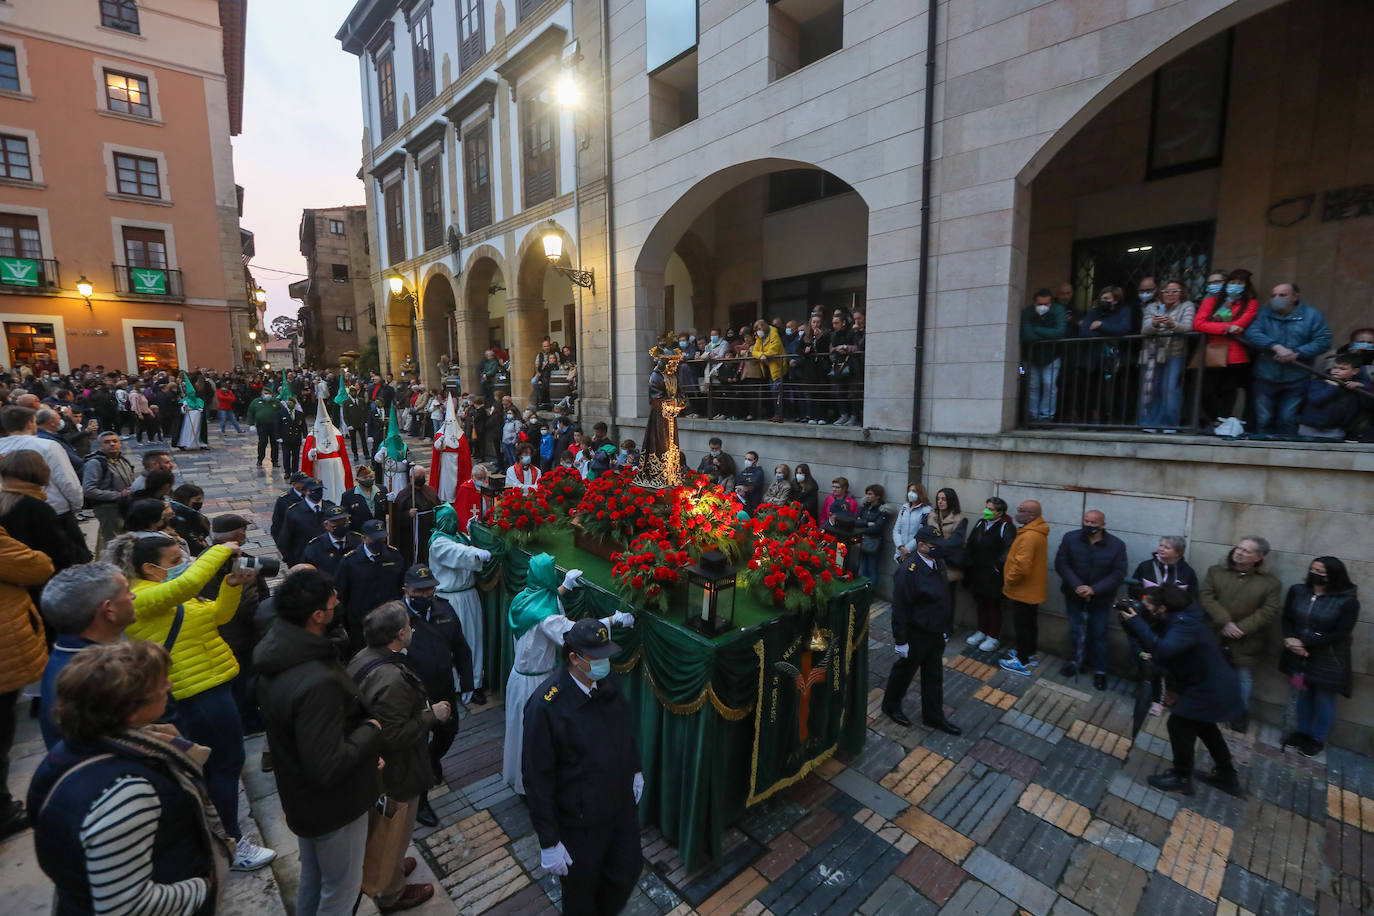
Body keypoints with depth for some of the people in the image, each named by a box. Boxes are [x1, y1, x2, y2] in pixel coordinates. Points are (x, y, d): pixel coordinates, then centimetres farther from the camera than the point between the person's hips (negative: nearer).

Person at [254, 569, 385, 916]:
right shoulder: (317, 682, -40)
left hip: (301, 795, 8)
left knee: (312, 876, 31)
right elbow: (328, 767, -34)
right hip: (331, 804, -8)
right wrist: (371, 730, -19)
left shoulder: (279, 654, -9)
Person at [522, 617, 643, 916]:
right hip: (581, 822, -5)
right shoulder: (545, 706, -30)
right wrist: (549, 843, -15)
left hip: (622, 805, 6)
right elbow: (537, 779, -22)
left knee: (628, 869, 25)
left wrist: (636, 770, 15)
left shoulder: (608, 681, -12)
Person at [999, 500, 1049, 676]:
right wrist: (1011, 581, 15)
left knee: (1022, 626, 3)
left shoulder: (1029, 536, -29)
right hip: (1032, 589, 10)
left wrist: (1009, 581, -15)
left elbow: (1022, 566, -32)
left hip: (1023, 590, -10)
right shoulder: (1036, 531, 5)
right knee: (1030, 623, 22)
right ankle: (1029, 654, 36)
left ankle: (1022, 662, 14)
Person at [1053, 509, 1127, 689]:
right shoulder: (1070, 538, -8)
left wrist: (1094, 589, -22)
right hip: (1074, 595, 1)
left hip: (1100, 598, -1)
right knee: (1077, 631, 13)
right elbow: (1061, 563, -9)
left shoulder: (1117, 545, -9)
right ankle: (1077, 661, 32)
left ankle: (1100, 671, 25)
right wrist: (1077, 586, -21)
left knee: (1098, 634, 10)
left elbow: (1118, 573, -11)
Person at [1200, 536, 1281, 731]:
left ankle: (1239, 723, 29)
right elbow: (1206, 598, -8)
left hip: (1246, 644, -1)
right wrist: (1225, 622, -19)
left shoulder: (1270, 582, -3)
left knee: (1243, 683, 9)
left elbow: (1269, 612, -9)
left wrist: (1241, 628, -17)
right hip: (1214, 638, 1)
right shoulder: (1216, 571, 0)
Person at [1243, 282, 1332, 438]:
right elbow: (1251, 333, -12)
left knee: (1288, 420, 0)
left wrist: (1296, 354, -15)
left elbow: (1323, 341, -1)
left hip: (1295, 380, 0)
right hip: (1265, 378, 0)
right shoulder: (1264, 314, 6)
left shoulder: (1311, 315, 6)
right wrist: (1276, 347, -21)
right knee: (1263, 420, 2)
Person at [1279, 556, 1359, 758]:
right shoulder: (1297, 591, -6)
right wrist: (1291, 640, -16)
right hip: (1299, 656, 3)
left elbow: (1340, 634, -16)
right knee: (1302, 695, 18)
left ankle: (1318, 739, 33)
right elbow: (1287, 619, 0)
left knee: (1324, 700, 14)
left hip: (1328, 660, -3)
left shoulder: (1347, 601, -15)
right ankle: (1303, 731, 37)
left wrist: (1304, 642, -19)